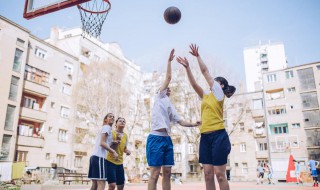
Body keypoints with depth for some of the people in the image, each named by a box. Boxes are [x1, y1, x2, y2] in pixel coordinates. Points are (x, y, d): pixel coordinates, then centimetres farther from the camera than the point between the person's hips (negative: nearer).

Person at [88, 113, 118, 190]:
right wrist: (113, 152, -14)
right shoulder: (107, 127, -2)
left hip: (95, 156, 10)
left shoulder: (103, 128, 26)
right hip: (99, 157, -10)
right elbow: (102, 143, -14)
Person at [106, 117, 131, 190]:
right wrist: (116, 141, -27)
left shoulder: (125, 135, 8)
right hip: (110, 161, -6)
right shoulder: (112, 133, -8)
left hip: (120, 162, 6)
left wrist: (127, 151, -3)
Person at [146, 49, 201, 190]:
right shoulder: (159, 97, 8)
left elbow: (180, 122, 21)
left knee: (167, 173, 7)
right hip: (156, 138, -7)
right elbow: (168, 77, 3)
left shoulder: (170, 107, 24)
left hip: (167, 139, 7)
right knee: (155, 174, -8)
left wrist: (194, 124, 12)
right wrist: (169, 60, 7)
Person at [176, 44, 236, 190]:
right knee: (208, 174, 5)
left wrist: (197, 56, 12)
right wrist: (187, 67, 15)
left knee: (220, 174, -5)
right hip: (205, 137, 7)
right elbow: (194, 84, 18)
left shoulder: (219, 93, 3)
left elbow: (205, 71, 4)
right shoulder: (206, 96, 20)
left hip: (218, 136, -7)